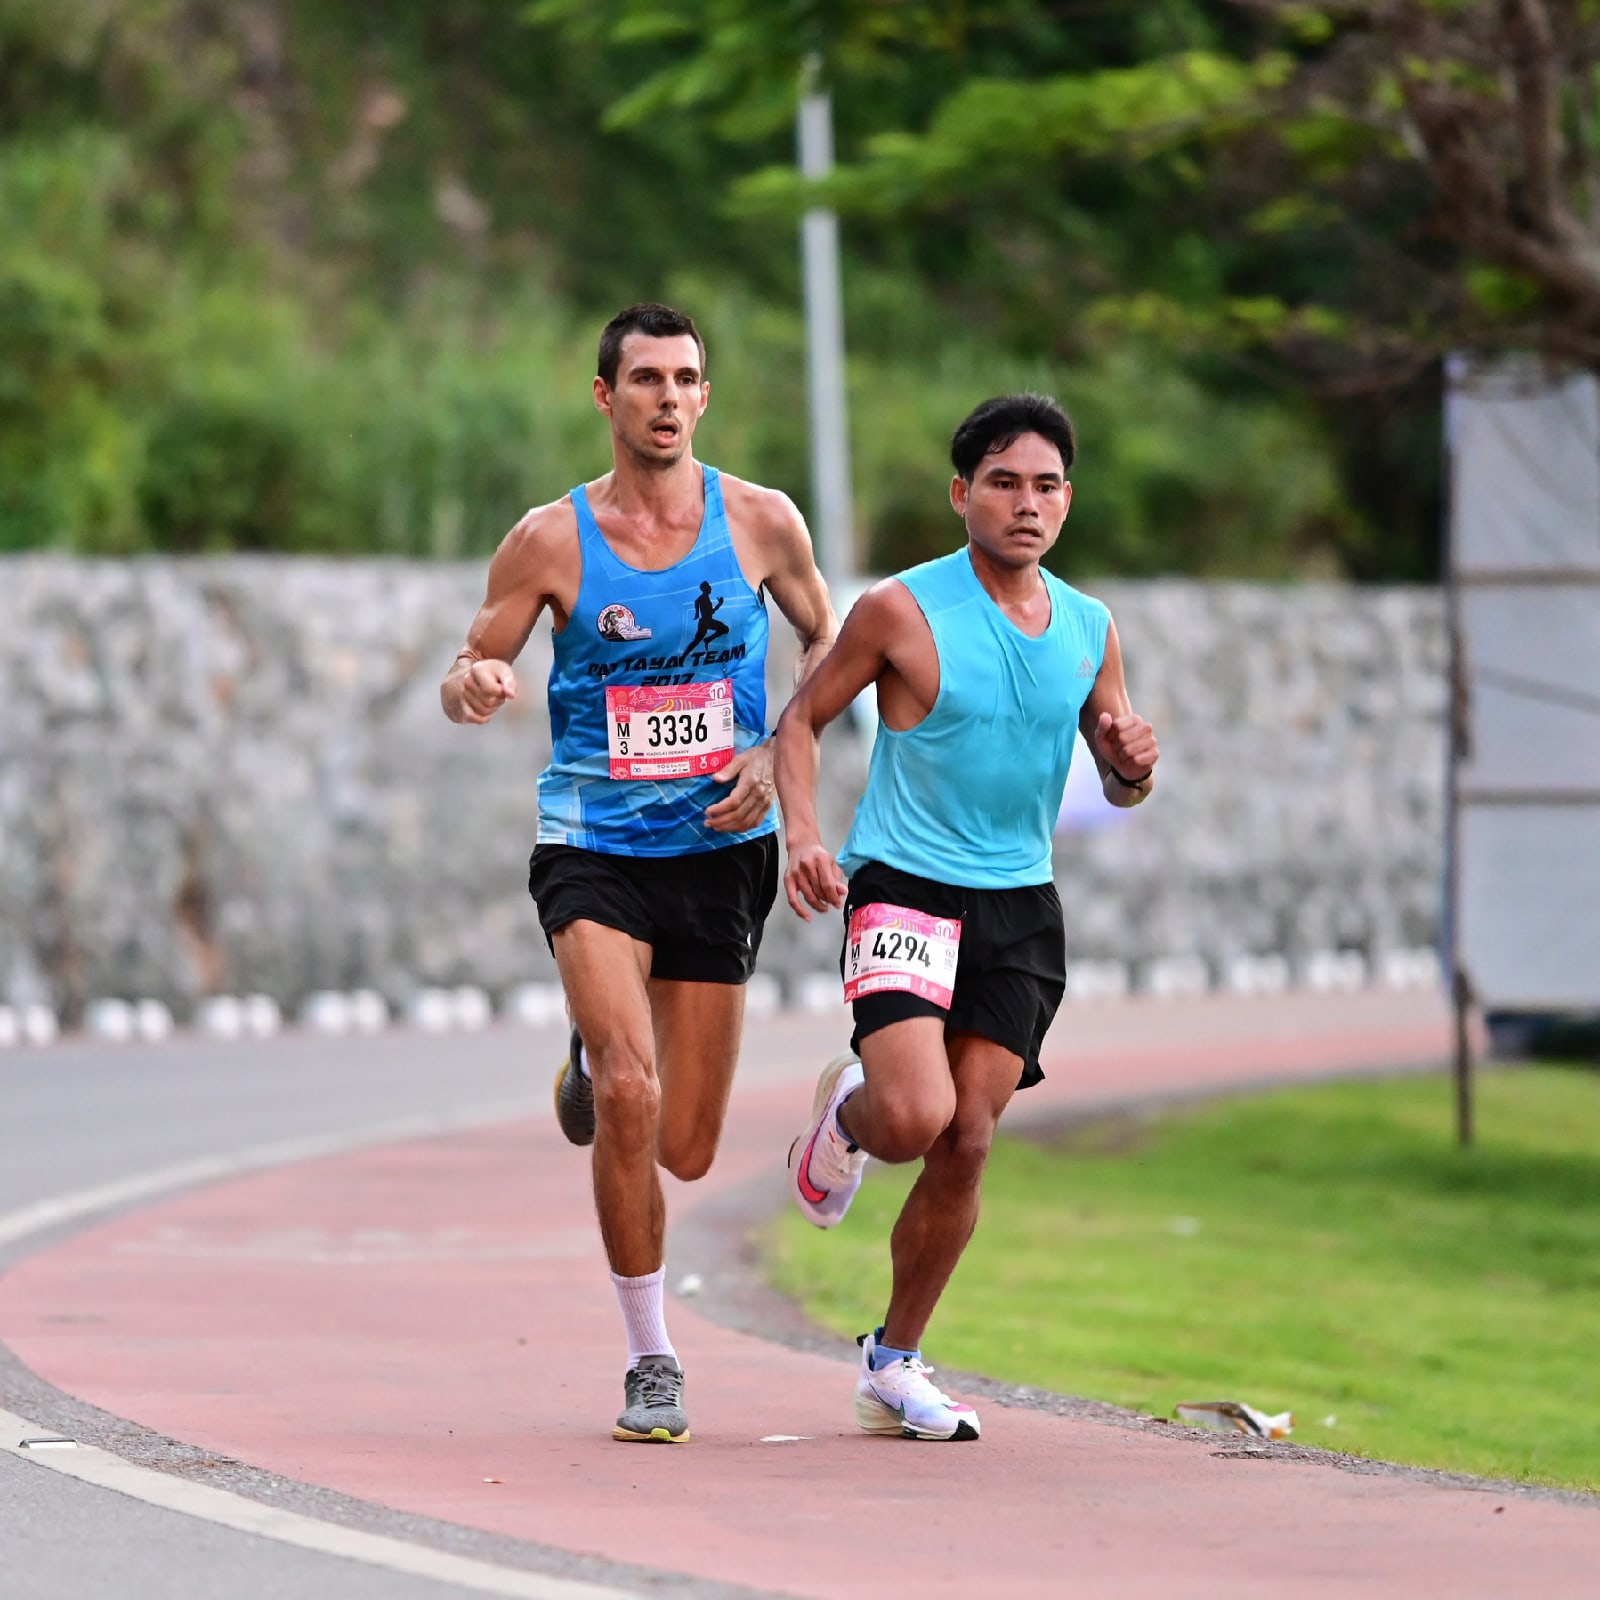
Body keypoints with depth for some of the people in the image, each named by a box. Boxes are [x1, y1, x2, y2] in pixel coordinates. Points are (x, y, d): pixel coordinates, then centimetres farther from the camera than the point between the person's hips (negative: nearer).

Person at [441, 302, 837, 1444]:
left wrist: (774, 756, -2)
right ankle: (651, 1361, -6)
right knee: (629, 1099, -21)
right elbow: (473, 669, 4)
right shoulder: (551, 539, -4)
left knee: (686, 1151, 6)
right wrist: (472, 688, -21)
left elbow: (825, 641, 14)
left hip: (719, 849, 2)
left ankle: (597, 1058, 42)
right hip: (592, 847, -2)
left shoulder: (760, 523, 0)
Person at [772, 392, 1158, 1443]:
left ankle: (895, 1364, 16)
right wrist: (804, 835, -15)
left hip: (1020, 906, 4)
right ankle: (847, 1115, 17)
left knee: (966, 1148, 1)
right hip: (904, 890, -4)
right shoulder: (903, 610, -8)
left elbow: (1123, 787, 16)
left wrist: (1132, 760, -8)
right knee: (918, 1115, -22)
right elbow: (804, 719, 0)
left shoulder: (1088, 631, 6)